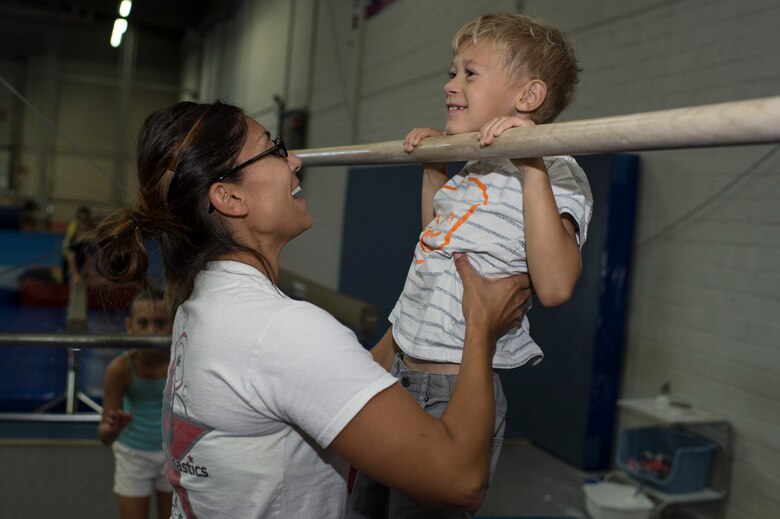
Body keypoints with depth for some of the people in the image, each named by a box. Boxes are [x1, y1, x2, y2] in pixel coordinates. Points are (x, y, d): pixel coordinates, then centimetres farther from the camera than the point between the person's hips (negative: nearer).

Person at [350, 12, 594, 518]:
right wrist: (433, 168, 22)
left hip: (454, 396, -9)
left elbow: (555, 286, -29)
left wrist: (532, 168, -32)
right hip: (400, 375, 9)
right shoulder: (474, 171, 12)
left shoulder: (555, 173, -14)